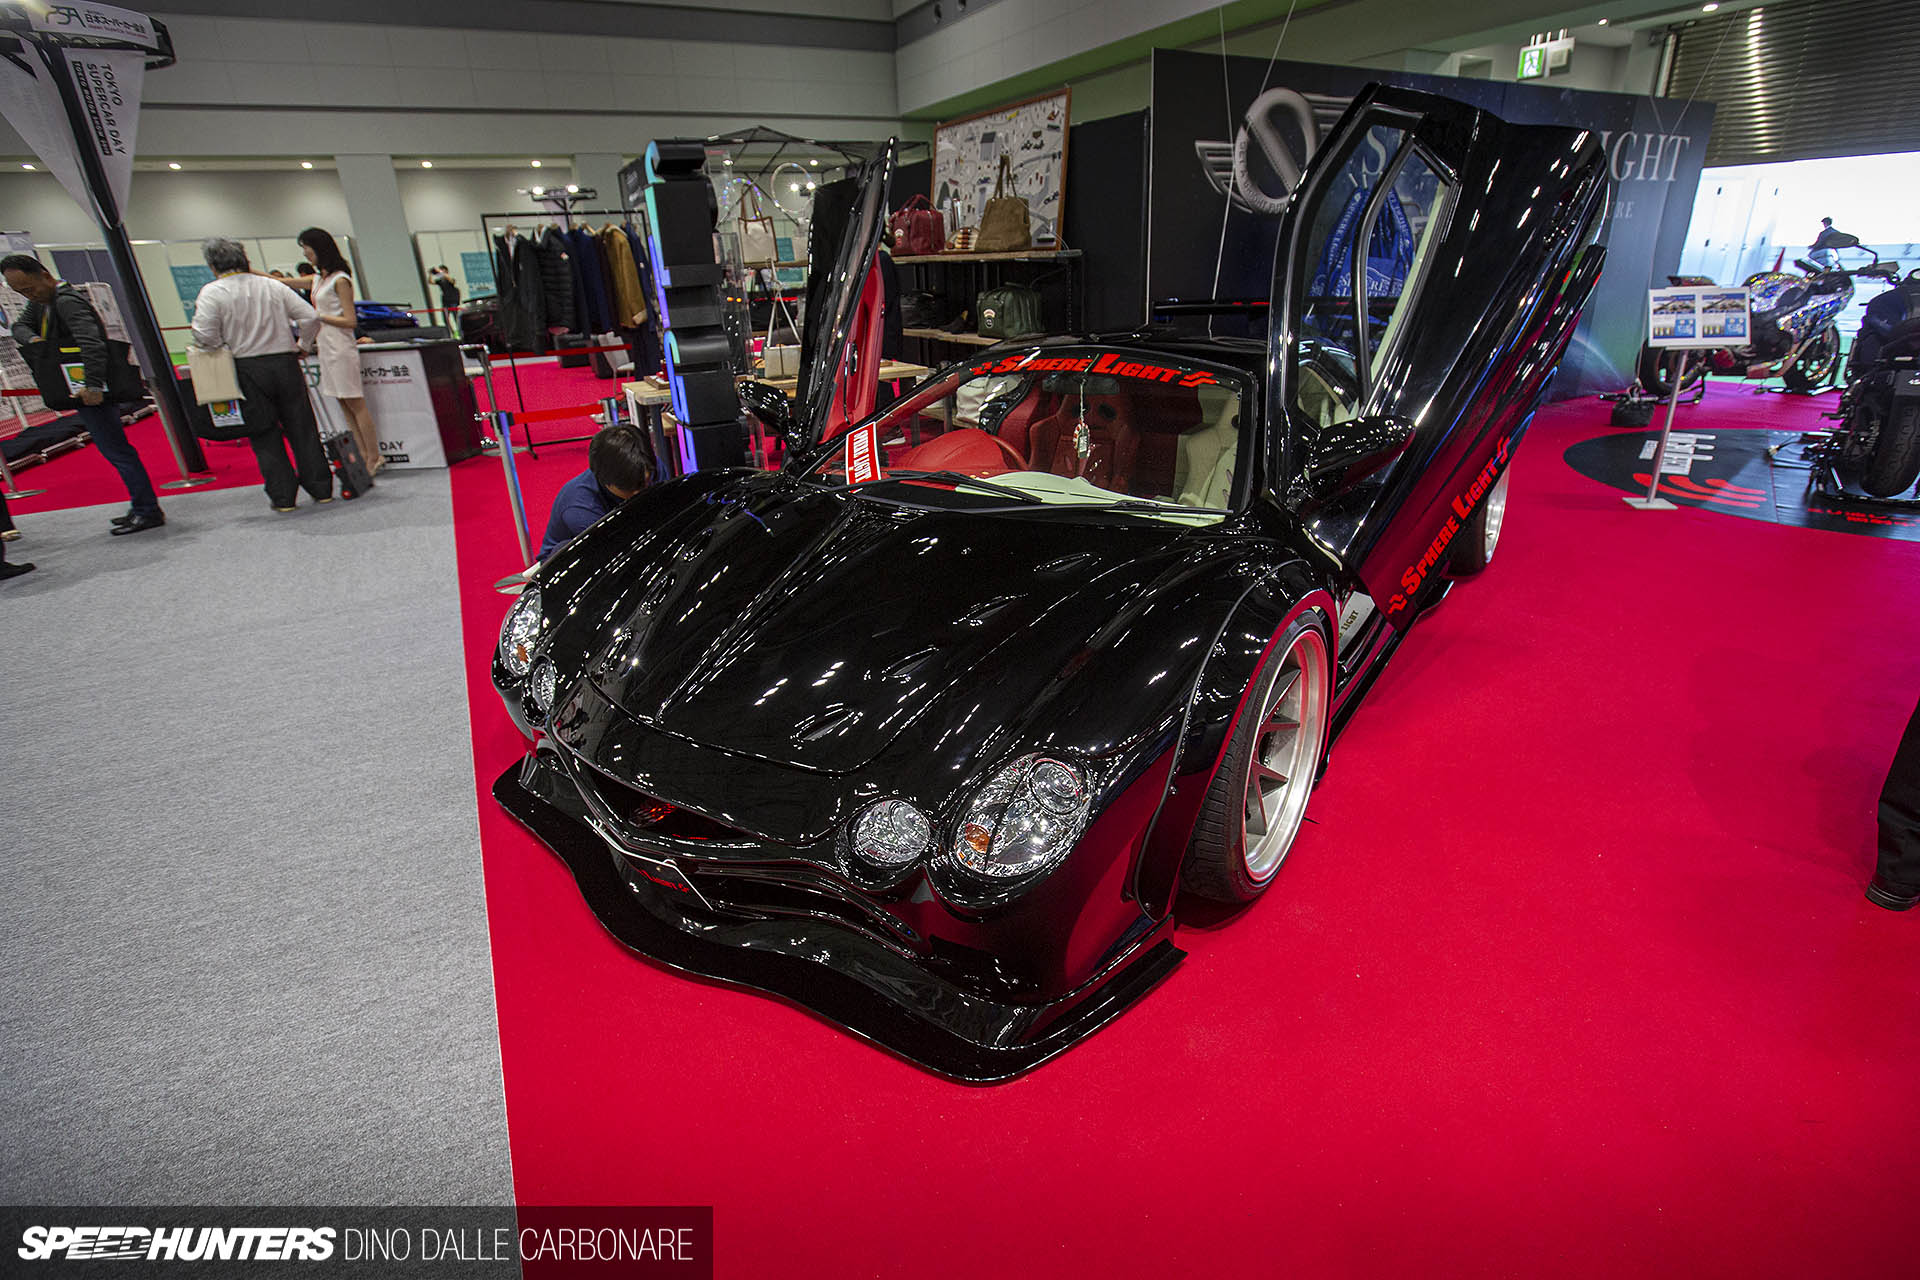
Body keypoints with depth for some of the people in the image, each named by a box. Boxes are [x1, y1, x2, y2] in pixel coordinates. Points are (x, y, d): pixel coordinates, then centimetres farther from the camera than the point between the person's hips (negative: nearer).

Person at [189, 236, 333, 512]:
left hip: (249, 369, -3)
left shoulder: (212, 293, -3)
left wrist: (228, 343, 9)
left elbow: (204, 336, -11)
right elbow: (311, 318, 2)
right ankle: (321, 489, 10)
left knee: (265, 436, 6)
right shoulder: (273, 286, 7)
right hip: (285, 363, 3)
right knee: (301, 429, 8)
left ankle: (282, 496, 7)